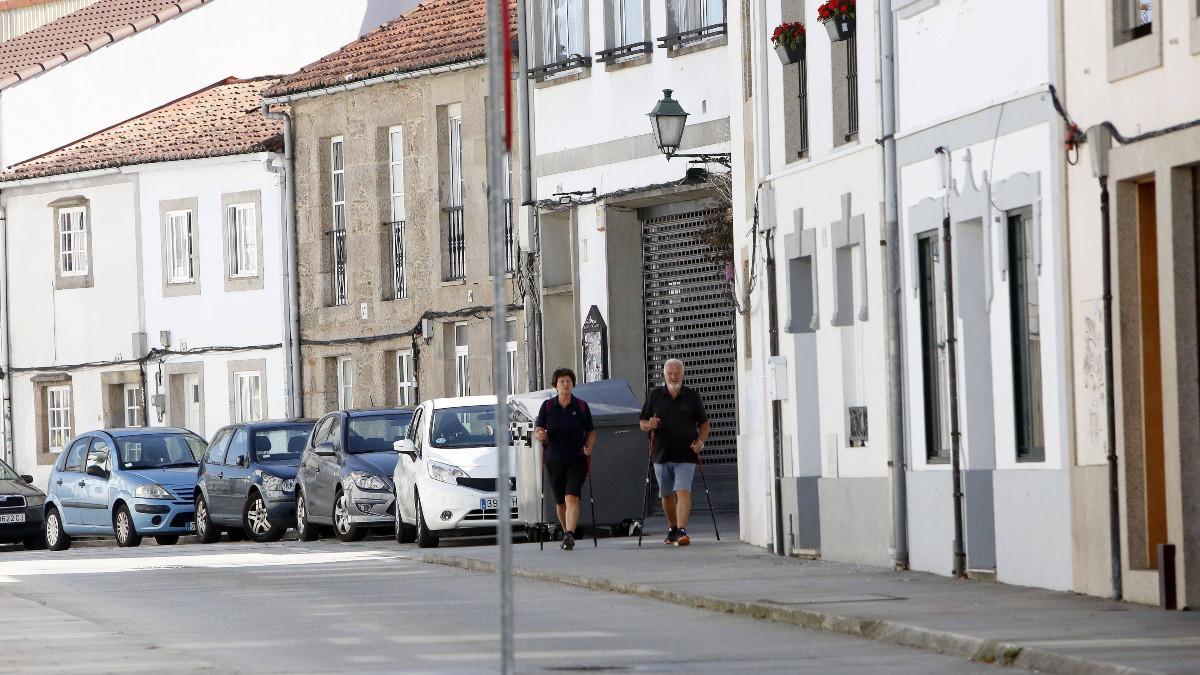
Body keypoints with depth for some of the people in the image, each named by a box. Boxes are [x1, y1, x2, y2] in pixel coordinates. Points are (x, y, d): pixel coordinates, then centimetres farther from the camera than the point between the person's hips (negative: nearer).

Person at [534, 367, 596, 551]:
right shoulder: (548, 406, 3)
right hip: (554, 460, 2)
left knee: (572, 498, -17)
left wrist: (589, 447, -10)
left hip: (576, 460, -2)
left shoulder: (581, 406, 2)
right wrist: (539, 434, -20)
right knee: (560, 502, 11)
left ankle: (570, 535, -26)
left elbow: (591, 432, 9)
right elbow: (537, 429, 4)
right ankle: (566, 533, 30)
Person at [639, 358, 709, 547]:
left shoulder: (692, 396, 5)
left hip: (685, 455, -3)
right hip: (662, 455, 3)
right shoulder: (655, 395, 8)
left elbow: (704, 423, 11)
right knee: (667, 495, 12)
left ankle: (682, 531, -25)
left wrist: (700, 441, -7)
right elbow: (642, 423, 11)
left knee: (683, 492, -16)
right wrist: (649, 425, -13)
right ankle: (673, 529, 30)